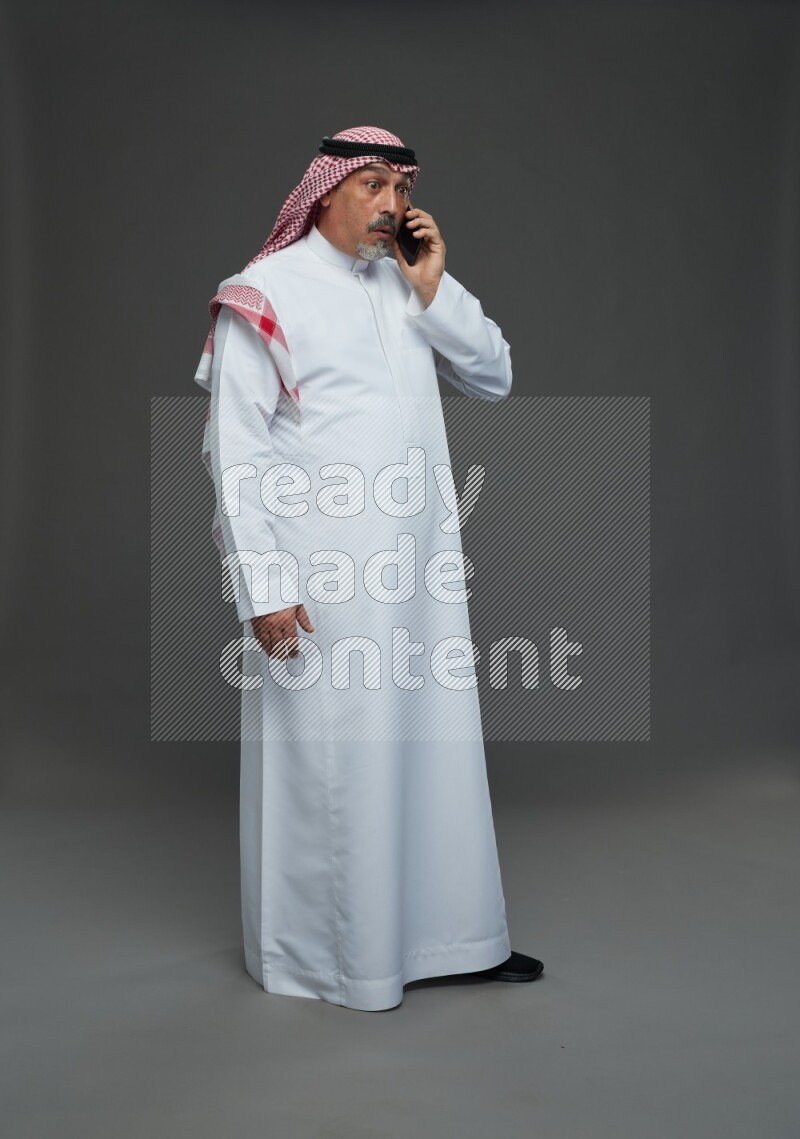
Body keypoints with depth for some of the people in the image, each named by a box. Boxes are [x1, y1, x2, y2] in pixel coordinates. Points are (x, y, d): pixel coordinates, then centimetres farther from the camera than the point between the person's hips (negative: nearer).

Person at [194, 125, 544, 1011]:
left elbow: (494, 378, 9)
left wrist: (434, 289, -2)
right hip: (319, 575, -6)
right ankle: (313, 951, 21)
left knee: (435, 741, 12)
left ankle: (448, 931, 28)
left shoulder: (408, 287, 14)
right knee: (324, 757, 2)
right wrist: (262, 585, -15)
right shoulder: (266, 293, -5)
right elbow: (235, 450, -9)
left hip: (420, 569, 6)